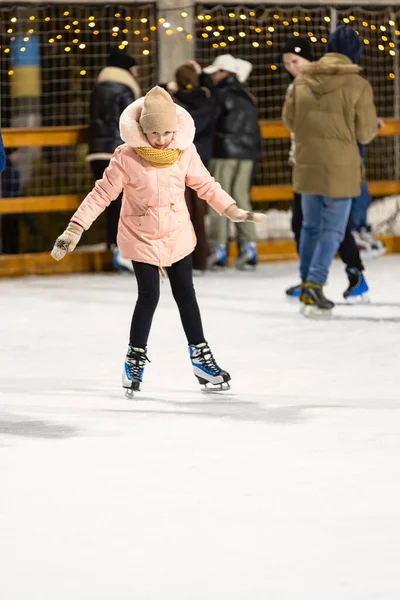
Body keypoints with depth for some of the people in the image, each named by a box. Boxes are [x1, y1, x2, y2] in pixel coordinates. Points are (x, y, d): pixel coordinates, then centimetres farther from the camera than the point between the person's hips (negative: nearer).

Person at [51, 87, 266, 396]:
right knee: (149, 296, -5)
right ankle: (136, 358, 12)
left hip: (178, 235, 3)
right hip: (141, 238, -3)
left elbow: (205, 185, 3)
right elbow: (102, 194, -16)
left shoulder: (185, 152, -10)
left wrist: (233, 210, 3)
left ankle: (201, 356, 20)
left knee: (186, 294, 10)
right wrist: (75, 230, -19)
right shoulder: (127, 158, -19)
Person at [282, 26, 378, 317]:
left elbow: (289, 119, 6)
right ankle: (315, 287, -9)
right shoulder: (358, 85, -14)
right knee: (332, 230, 3)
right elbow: (365, 133, -9)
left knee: (311, 226, 19)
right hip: (340, 169, -4)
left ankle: (307, 286, 24)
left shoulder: (303, 80, -3)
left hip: (307, 164, 4)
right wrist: (374, 124, 14)